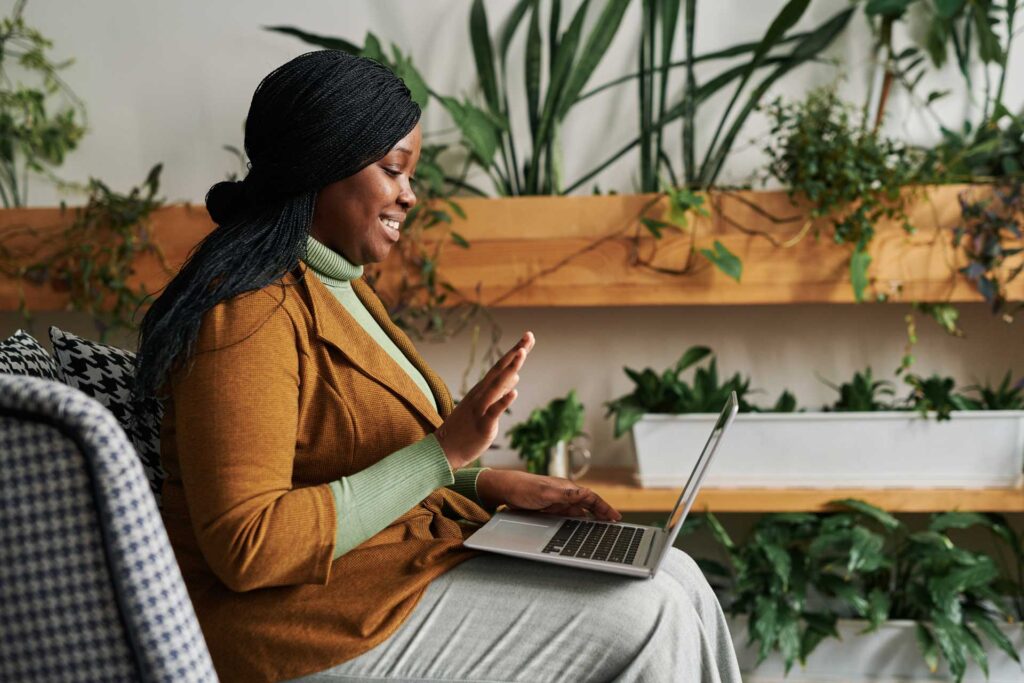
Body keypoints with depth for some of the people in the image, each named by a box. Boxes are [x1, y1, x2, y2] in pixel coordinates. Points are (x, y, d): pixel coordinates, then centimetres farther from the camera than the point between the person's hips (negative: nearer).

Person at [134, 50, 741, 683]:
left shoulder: (334, 282, 13)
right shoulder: (247, 312, -19)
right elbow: (247, 547, -24)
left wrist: (489, 483, 3)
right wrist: (444, 453, -24)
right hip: (310, 610, -9)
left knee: (676, 581, -1)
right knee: (640, 623, -14)